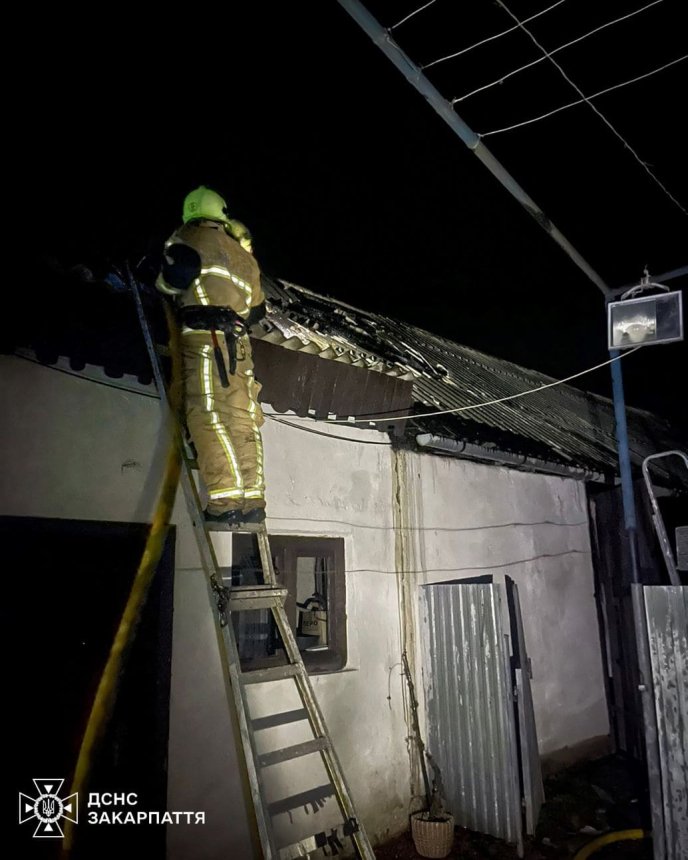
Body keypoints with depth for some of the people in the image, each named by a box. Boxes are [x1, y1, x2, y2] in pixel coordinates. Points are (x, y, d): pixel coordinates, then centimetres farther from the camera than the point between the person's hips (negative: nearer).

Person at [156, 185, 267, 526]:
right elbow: (256, 309, 28)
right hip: (238, 340, 7)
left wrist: (164, 284, 9)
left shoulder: (191, 236, 9)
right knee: (242, 418, 3)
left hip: (206, 335, -7)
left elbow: (181, 268, -11)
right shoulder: (243, 253, 28)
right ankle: (252, 497, 1)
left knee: (208, 416, -13)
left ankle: (227, 498, -21)